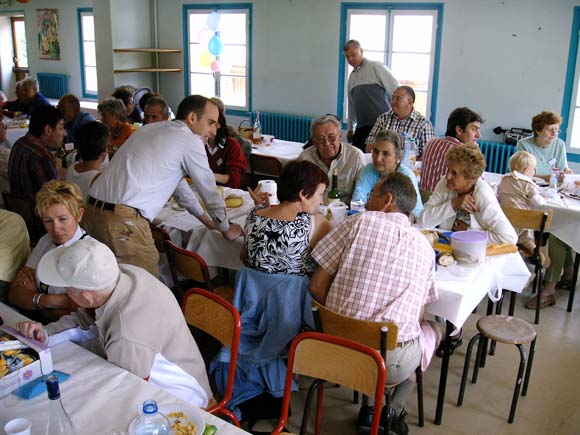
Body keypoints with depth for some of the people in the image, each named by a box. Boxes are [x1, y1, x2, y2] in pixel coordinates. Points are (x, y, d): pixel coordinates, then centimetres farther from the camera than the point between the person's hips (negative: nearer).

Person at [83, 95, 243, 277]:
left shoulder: (150, 129, 21)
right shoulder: (190, 140, -4)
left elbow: (177, 183, 30)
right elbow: (210, 191, 4)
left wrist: (207, 220, 36)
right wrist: (226, 229, 21)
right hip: (123, 222, -9)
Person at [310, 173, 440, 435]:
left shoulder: (361, 222, -2)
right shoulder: (424, 246, 7)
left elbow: (316, 286, -2)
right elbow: (417, 316, 10)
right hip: (393, 362, 0)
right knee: (433, 330, 32)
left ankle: (371, 407, 19)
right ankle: (392, 411, 17)